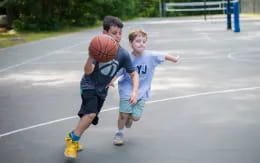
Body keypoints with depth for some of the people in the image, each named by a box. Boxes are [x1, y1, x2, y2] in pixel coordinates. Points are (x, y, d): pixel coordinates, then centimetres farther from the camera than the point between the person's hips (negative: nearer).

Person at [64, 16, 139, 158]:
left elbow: (134, 74, -4)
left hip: (102, 89, 5)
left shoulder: (123, 55, -14)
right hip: (89, 86, -5)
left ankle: (73, 137, 37)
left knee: (90, 117, 12)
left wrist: (134, 92, -19)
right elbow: (88, 71, -27)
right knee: (91, 113, -24)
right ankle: (72, 140, -5)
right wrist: (91, 57, -46)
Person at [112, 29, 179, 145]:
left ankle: (130, 117, 36)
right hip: (127, 91, -1)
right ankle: (119, 133, 21)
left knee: (136, 117, -4)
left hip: (142, 92, 1)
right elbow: (117, 73, -9)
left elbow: (163, 57, 5)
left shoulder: (150, 56, -12)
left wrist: (175, 59, 21)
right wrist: (111, 81, -28)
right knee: (123, 114, -9)